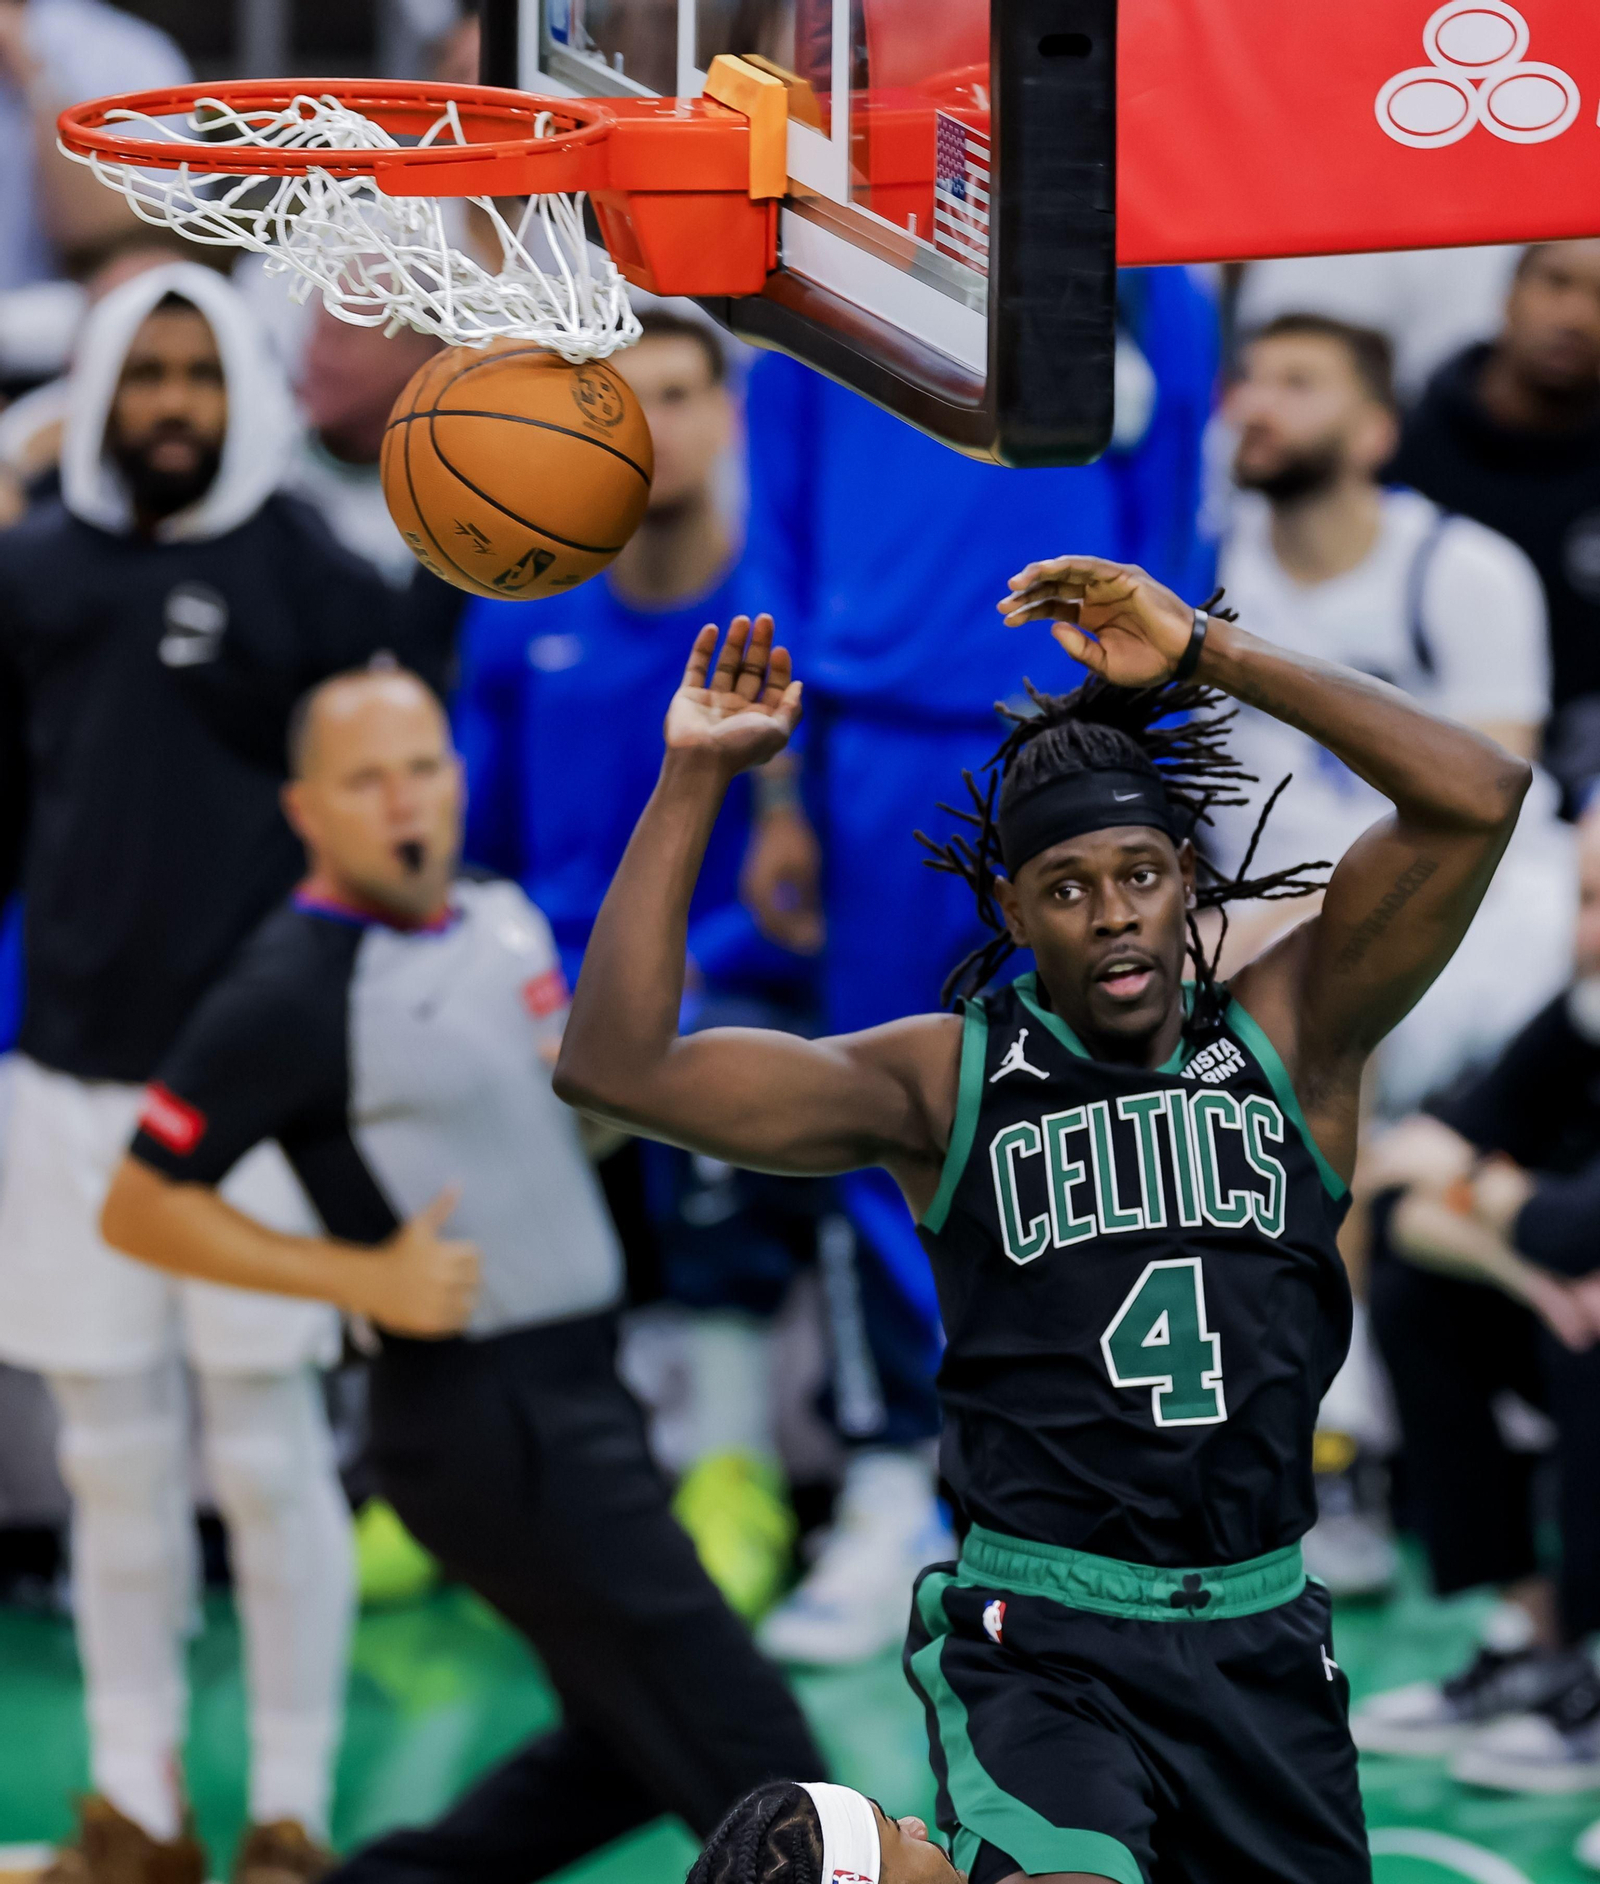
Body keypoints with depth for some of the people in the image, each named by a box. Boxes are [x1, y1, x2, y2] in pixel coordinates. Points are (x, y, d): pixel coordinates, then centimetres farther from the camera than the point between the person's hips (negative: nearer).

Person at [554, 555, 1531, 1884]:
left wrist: (1205, 652, -11)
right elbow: (616, 1068, -8)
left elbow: (1477, 796, -10)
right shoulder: (947, 1082, 0)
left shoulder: (1291, 1038, 3)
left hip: (1261, 1642, 3)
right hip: (1038, 1641, -3)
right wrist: (695, 780, -10)